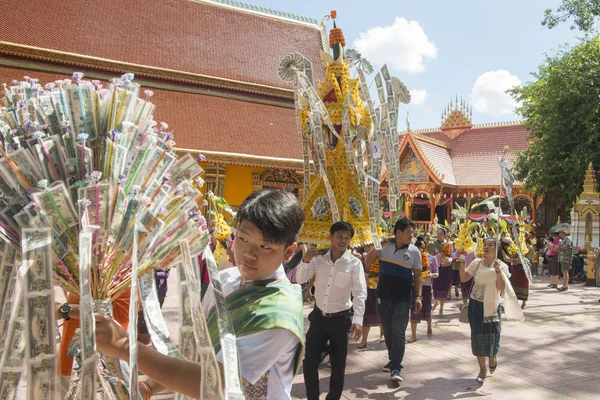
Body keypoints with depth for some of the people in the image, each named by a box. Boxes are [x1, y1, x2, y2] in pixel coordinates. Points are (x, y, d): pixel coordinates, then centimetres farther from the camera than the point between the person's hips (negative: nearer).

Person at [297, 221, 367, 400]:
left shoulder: (354, 263, -9)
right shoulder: (318, 258, -1)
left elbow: (360, 293, -14)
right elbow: (301, 279, 0)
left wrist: (358, 320, -25)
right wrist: (305, 261, -19)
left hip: (341, 319, -2)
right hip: (319, 316, 2)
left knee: (338, 365, 8)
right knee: (309, 362, 6)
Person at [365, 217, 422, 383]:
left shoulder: (414, 252, -4)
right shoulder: (384, 246, -4)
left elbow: (417, 276, 2)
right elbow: (369, 260, 12)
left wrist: (418, 296, -4)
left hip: (402, 299, -2)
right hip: (383, 297, 2)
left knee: (398, 333, -8)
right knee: (387, 332, 13)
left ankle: (396, 368, -3)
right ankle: (393, 360, 31)